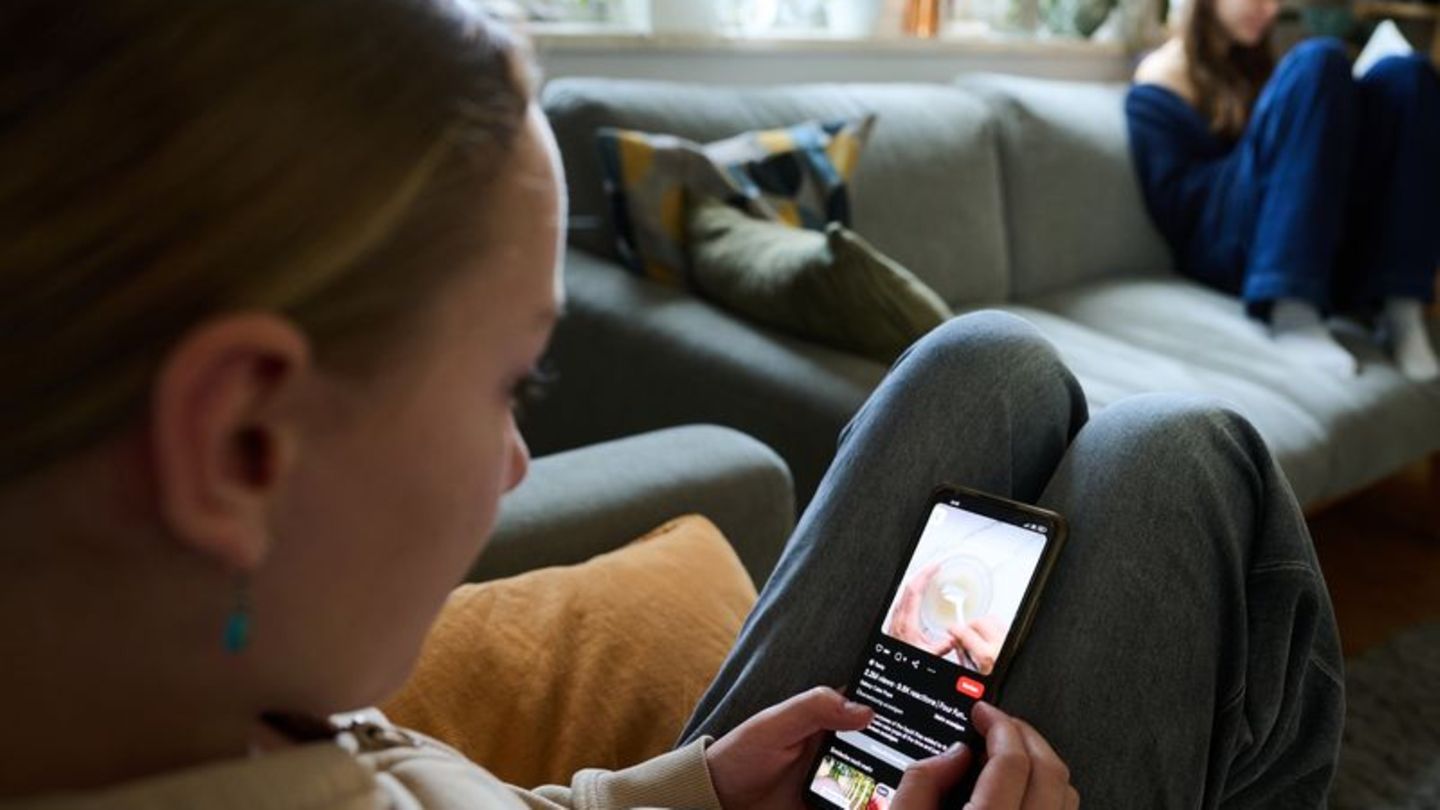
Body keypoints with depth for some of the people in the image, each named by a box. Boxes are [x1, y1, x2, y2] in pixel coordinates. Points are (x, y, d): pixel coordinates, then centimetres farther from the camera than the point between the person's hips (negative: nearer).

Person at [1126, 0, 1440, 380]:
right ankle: (1293, 312, -35)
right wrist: (1270, 141, -13)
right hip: (1227, 249, -7)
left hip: (1325, 242, 7)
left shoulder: (1251, 63, 27)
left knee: (1403, 75, -9)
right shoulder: (1165, 77, 2)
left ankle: (1401, 303, -23)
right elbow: (1172, 202, -9)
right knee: (1319, 63, -21)